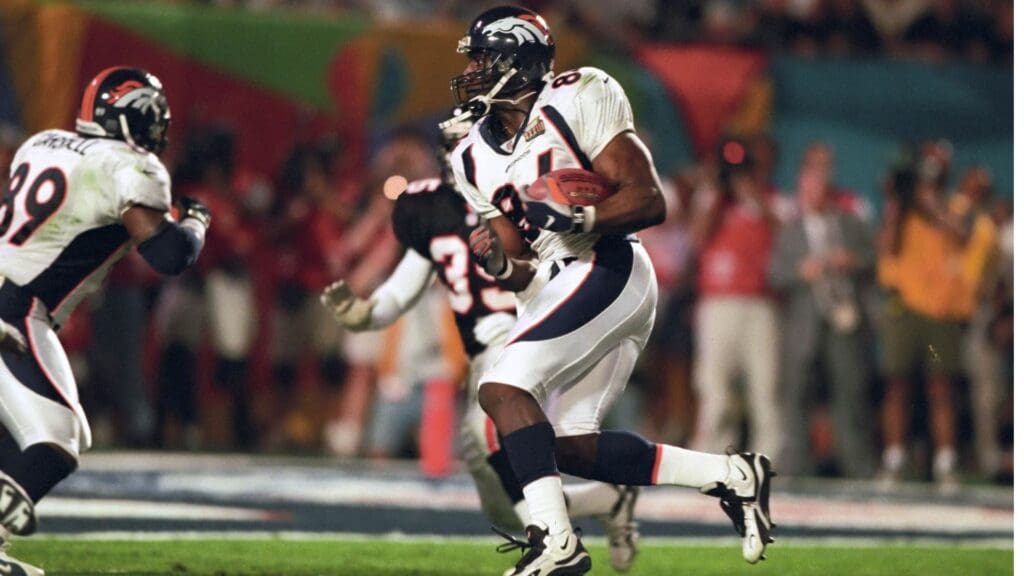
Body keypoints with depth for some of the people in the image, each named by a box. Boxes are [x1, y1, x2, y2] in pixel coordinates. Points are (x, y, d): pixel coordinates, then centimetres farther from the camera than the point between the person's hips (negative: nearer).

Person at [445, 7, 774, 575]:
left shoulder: (575, 103, -8)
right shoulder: (478, 159, 14)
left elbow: (649, 200, -13)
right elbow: (524, 274, 14)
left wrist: (574, 220, -27)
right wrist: (498, 264, -9)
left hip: (606, 270, -9)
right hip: (557, 290, 9)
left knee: (502, 388, -19)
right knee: (571, 445, 3)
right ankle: (731, 475, 10)